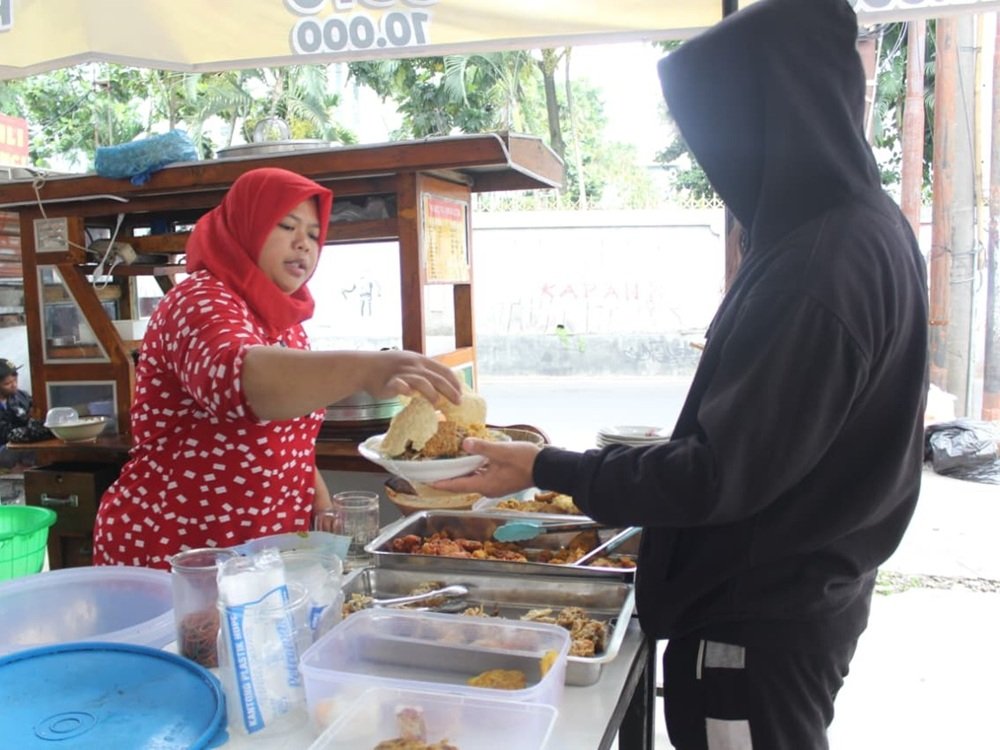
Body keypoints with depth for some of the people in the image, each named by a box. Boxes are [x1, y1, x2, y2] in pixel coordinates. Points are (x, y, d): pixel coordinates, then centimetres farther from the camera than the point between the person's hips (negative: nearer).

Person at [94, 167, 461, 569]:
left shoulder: (284, 322, 9)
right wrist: (365, 369, -54)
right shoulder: (201, 302, -16)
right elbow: (232, 378, -40)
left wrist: (327, 516, 4)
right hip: (172, 554, -7)